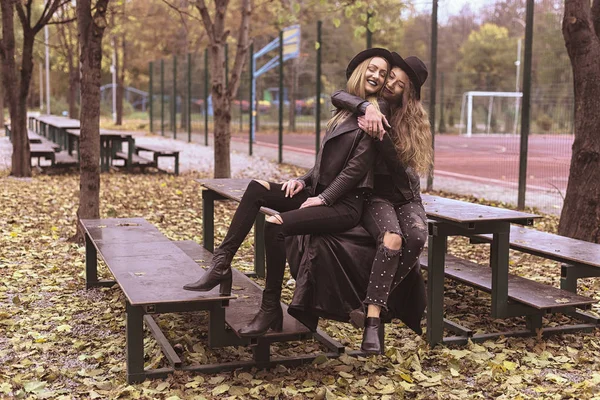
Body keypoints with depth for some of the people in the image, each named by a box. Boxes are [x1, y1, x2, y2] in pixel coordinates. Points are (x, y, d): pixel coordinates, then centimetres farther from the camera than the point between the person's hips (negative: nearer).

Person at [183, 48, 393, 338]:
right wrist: (304, 180, 6)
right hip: (320, 192, 8)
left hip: (345, 204, -8)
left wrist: (324, 198, -15)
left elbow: (358, 165, -13)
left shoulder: (375, 113, -5)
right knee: (257, 189, -8)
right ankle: (221, 265, -12)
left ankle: (271, 309, -14)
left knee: (275, 225, -27)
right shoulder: (345, 112, 21)